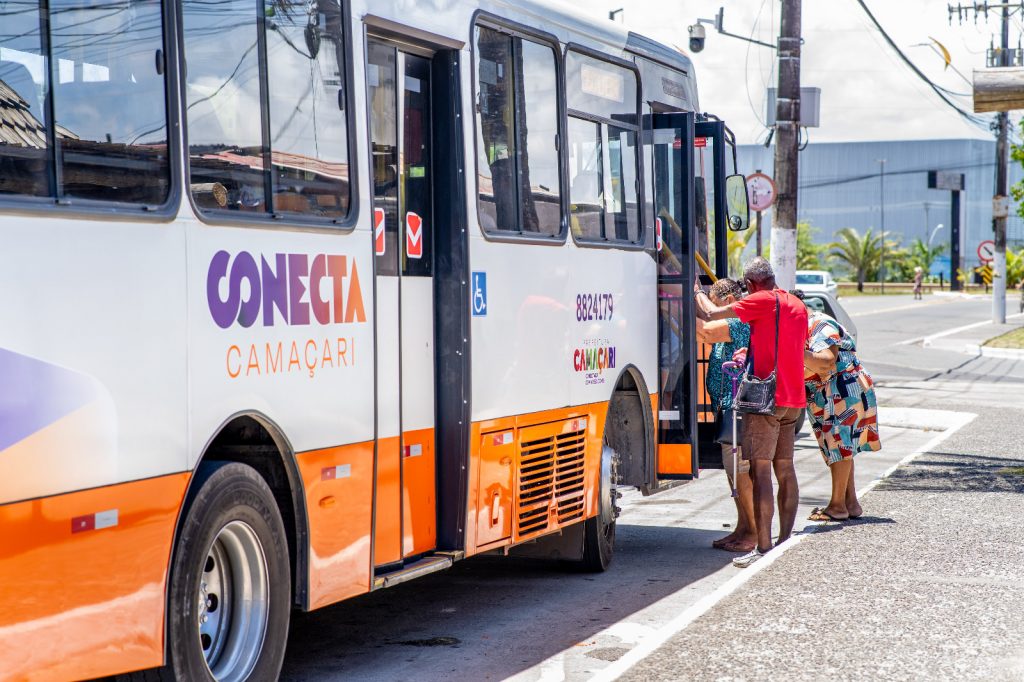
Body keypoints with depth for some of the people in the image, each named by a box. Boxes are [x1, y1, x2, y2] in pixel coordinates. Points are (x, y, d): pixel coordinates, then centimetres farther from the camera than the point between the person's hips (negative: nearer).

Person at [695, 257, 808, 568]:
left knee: (760, 471, -9)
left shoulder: (762, 301, -10)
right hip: (793, 398, 8)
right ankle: (785, 540, 18)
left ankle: (763, 548, -13)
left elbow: (711, 314, -7)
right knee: (785, 470, 13)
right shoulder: (798, 305, 15)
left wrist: (697, 294, 12)